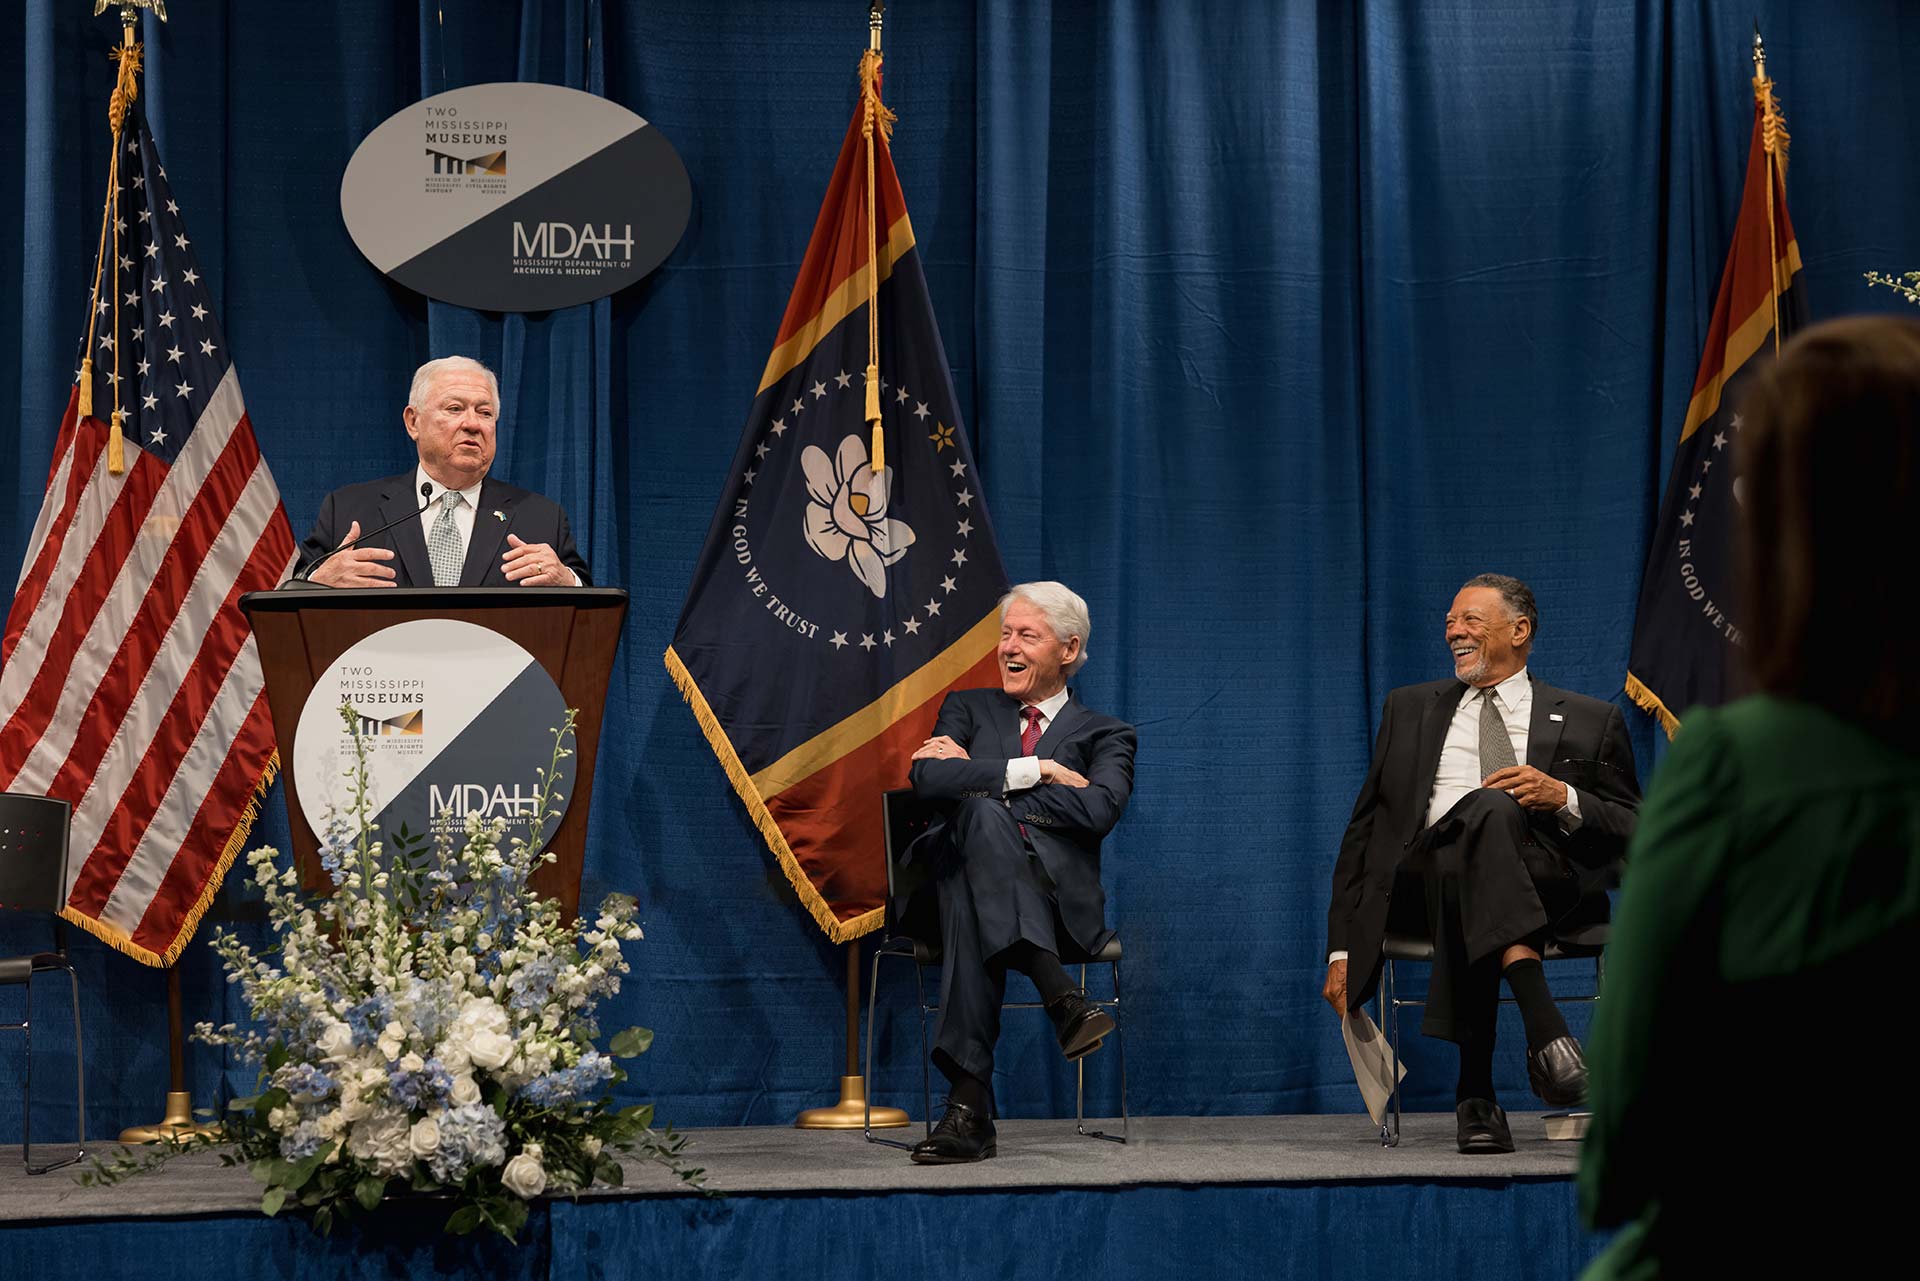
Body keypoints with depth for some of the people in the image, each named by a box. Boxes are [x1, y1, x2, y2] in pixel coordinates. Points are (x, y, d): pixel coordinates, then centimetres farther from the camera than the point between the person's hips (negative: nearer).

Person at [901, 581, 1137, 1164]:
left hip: (1056, 896, -1)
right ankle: (1062, 998, -46)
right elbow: (927, 778, 3)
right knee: (980, 814, -37)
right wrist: (1037, 772, -3)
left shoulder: (1104, 735, 19)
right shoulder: (969, 708, 26)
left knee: (977, 857, -38)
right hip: (961, 870, 1)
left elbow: (1099, 811, -5)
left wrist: (977, 778, -3)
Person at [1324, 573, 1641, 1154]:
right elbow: (1365, 831, 24)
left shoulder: (1590, 721, 23)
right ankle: (1543, 1024, -51)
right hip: (1423, 874, 1)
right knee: (1488, 808, -36)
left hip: (1546, 877, -1)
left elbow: (1634, 834, 14)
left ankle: (1477, 1092, -43)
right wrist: (1342, 947, 13)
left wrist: (1562, 798, -6)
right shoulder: (1411, 708, 29)